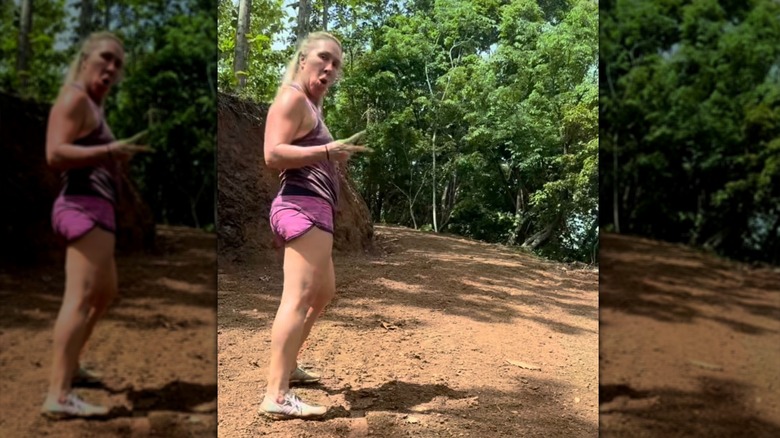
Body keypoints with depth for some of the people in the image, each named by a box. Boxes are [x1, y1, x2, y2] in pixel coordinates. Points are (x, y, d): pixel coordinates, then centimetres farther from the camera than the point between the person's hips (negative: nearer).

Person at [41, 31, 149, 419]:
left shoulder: (93, 106, 22)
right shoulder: (74, 98, -8)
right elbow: (55, 154, -21)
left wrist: (117, 159, 13)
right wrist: (108, 150, -27)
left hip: (94, 209, 11)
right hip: (85, 207, -11)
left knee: (105, 292, 24)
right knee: (81, 296, -20)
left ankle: (68, 366, 36)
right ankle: (59, 396, -27)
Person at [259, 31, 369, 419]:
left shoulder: (311, 104, 24)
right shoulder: (293, 97, -6)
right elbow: (273, 154, -19)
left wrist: (336, 158, 14)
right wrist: (327, 150, -23)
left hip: (312, 208, 11)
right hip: (303, 206, -11)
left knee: (323, 292, 24)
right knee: (299, 296, -18)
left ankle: (286, 366, 33)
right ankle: (277, 396, -23)